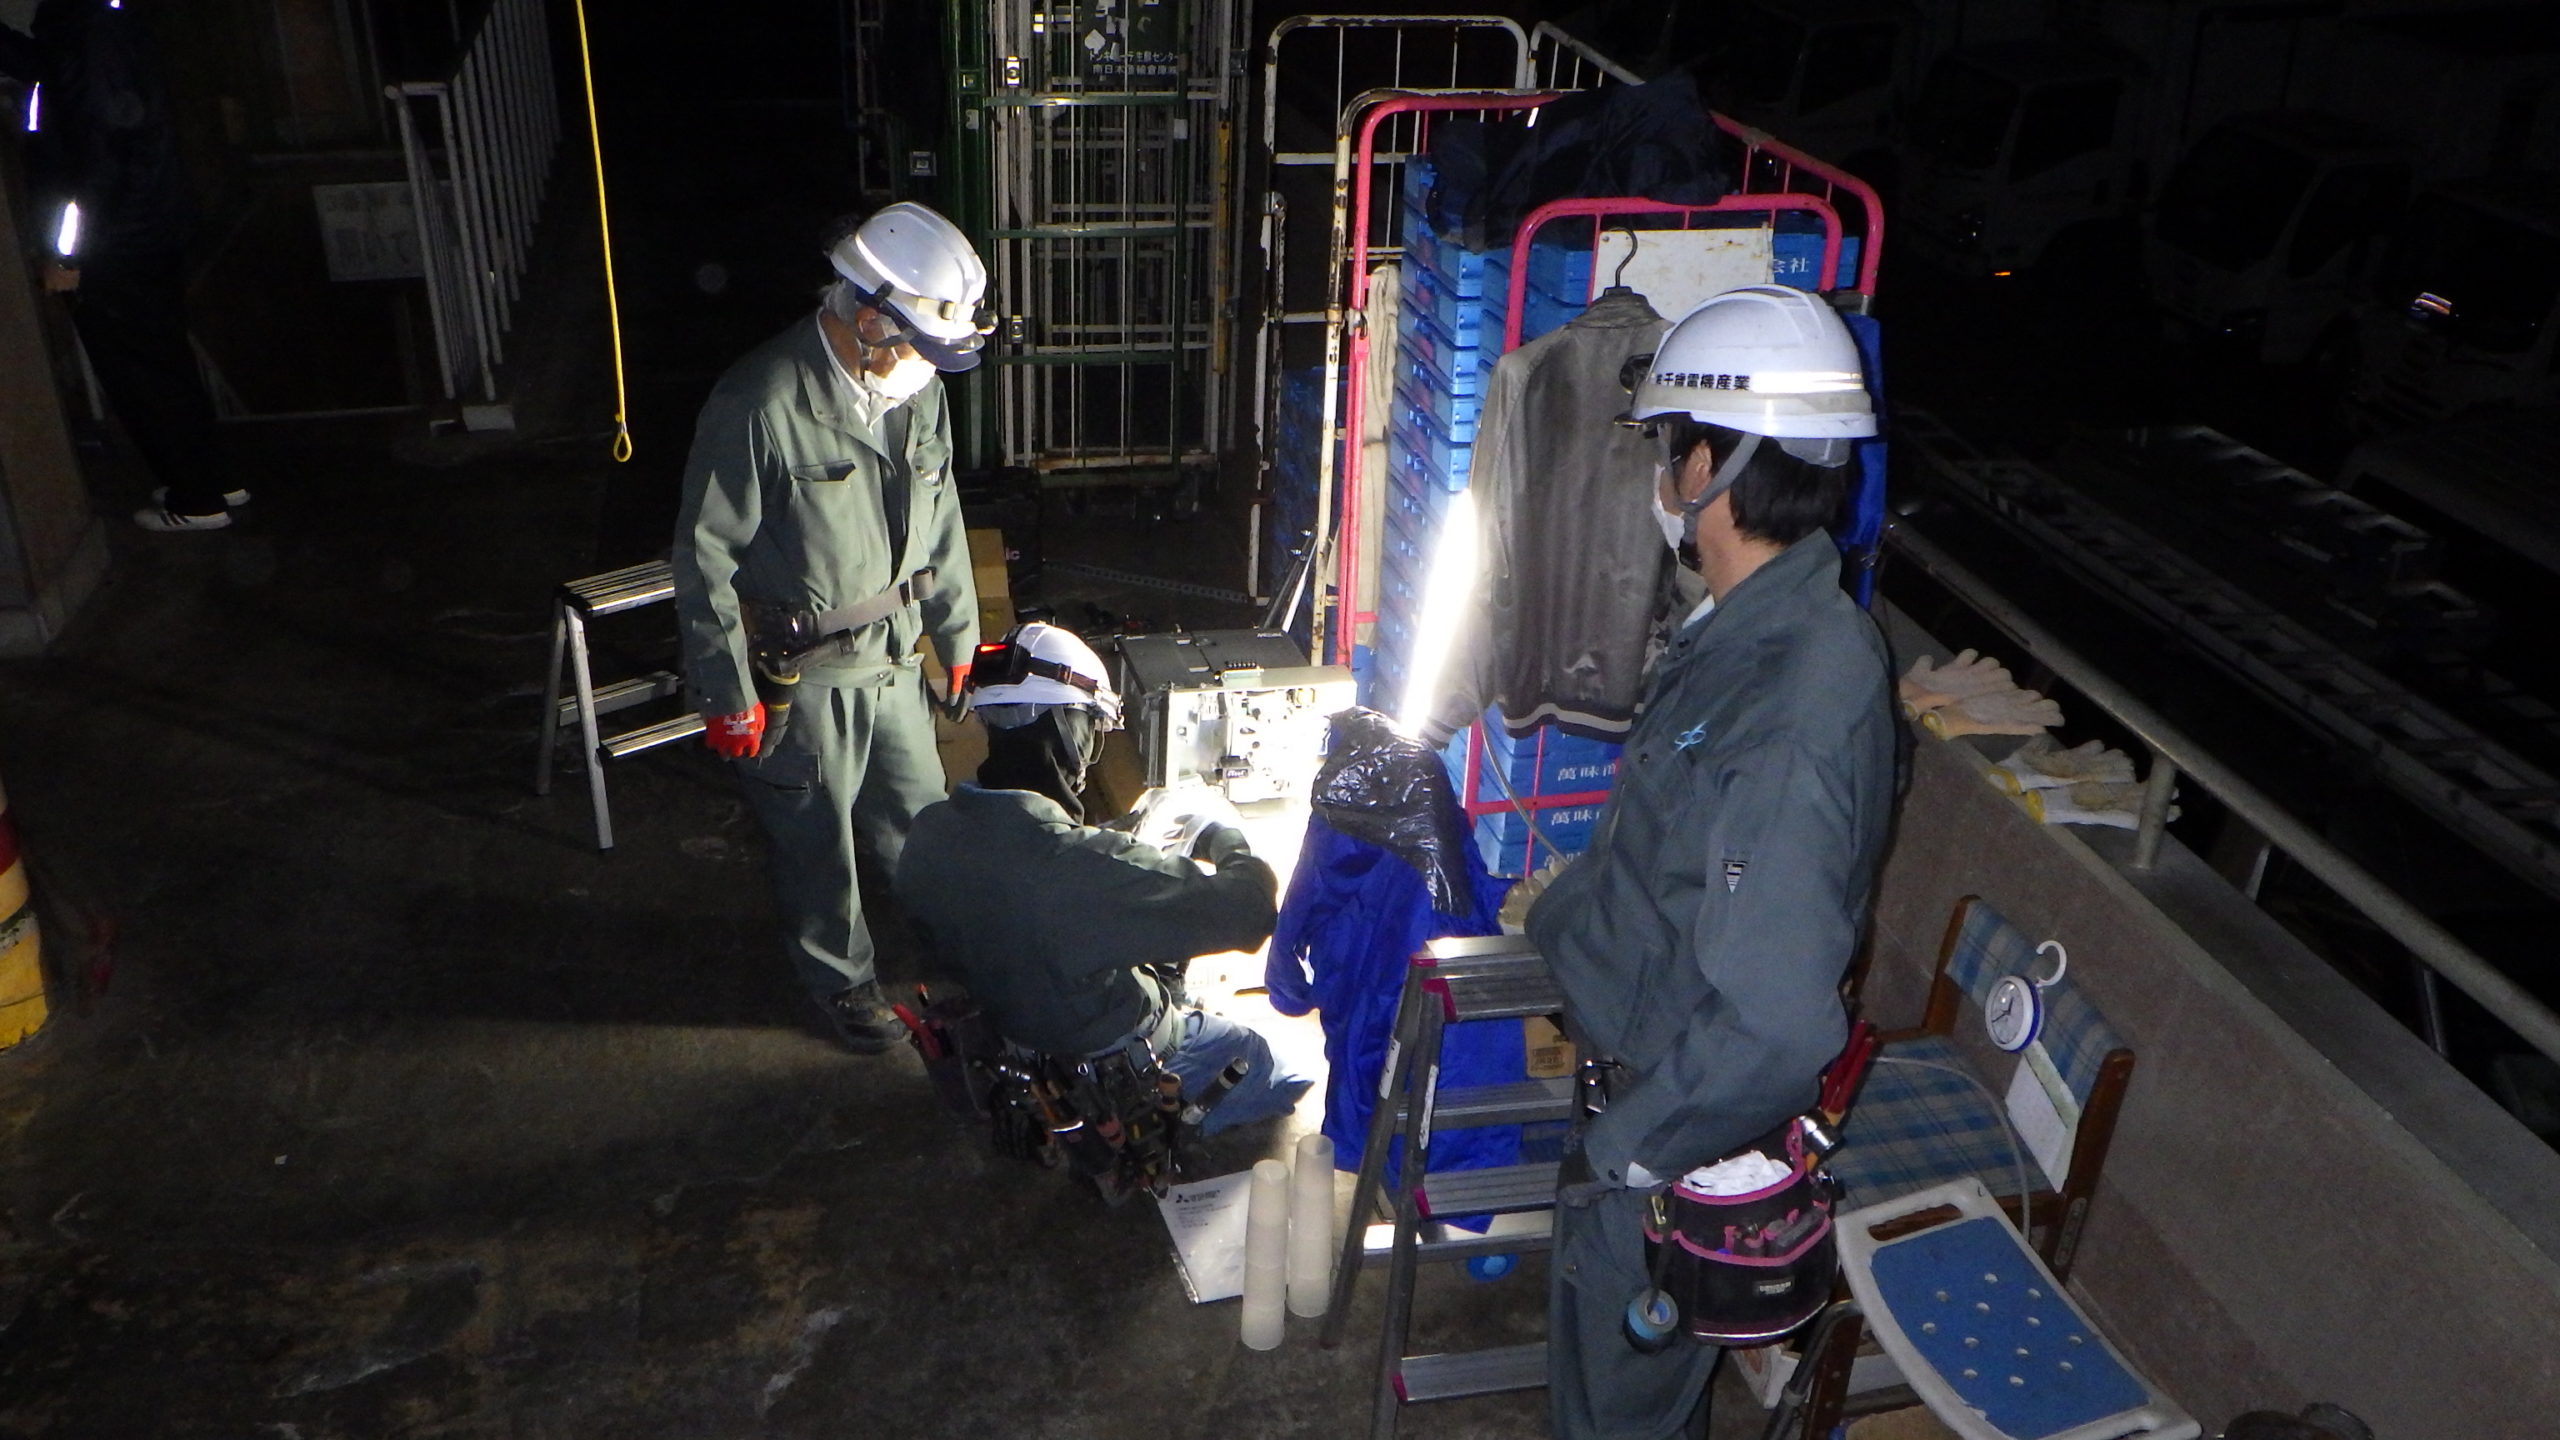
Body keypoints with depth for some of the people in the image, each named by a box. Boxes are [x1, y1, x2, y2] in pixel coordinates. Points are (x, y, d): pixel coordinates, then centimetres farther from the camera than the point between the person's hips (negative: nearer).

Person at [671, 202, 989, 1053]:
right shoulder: (761, 405, -25)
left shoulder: (917, 392, -3)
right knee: (818, 845, 13)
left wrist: (958, 633, 17)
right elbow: (704, 555, -18)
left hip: (891, 659, 6)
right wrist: (726, 693, -15)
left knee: (918, 821, 20)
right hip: (797, 678, -6)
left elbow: (940, 521, 11)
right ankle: (842, 980, 35)